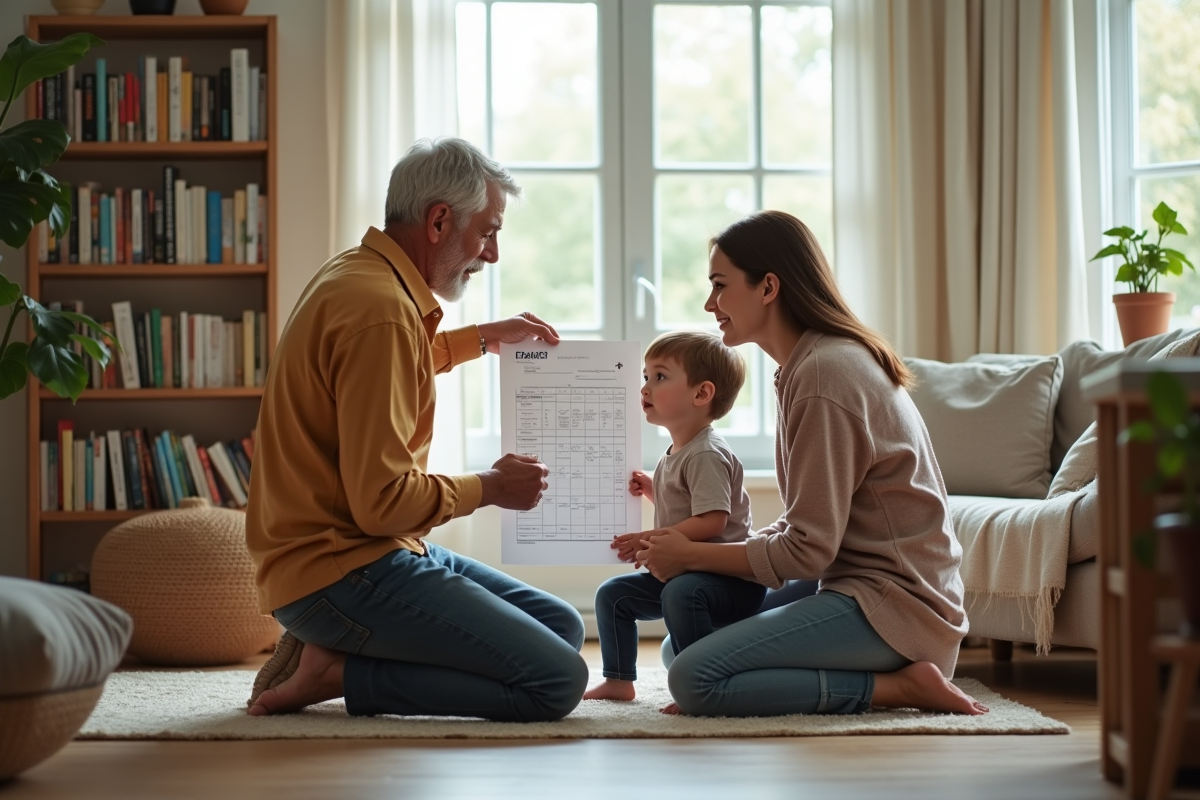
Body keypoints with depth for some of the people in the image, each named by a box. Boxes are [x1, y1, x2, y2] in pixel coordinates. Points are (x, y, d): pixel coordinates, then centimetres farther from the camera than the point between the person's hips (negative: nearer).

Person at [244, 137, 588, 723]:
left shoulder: (356, 273, 13)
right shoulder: (381, 310, -20)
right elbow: (382, 502, -24)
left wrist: (482, 339, 32)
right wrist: (489, 488, -7)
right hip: (343, 571, -11)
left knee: (563, 628, 12)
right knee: (557, 681, -17)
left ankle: (336, 652, 5)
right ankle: (337, 673, -8)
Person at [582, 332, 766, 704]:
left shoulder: (706, 455, -19)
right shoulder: (675, 454, 13)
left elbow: (711, 522, -29)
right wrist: (650, 489, 9)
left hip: (729, 579, -11)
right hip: (682, 571, 11)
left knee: (680, 594, -38)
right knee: (613, 593, 12)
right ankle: (618, 680, 20)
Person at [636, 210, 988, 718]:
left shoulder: (824, 373, -18)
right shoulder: (804, 366, 14)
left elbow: (807, 551, -19)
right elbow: (803, 526, 14)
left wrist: (691, 555, -7)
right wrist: (692, 551, 3)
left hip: (891, 600, -11)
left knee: (694, 680, -22)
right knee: (681, 645, 18)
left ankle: (899, 686, -11)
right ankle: (900, 669, 8)